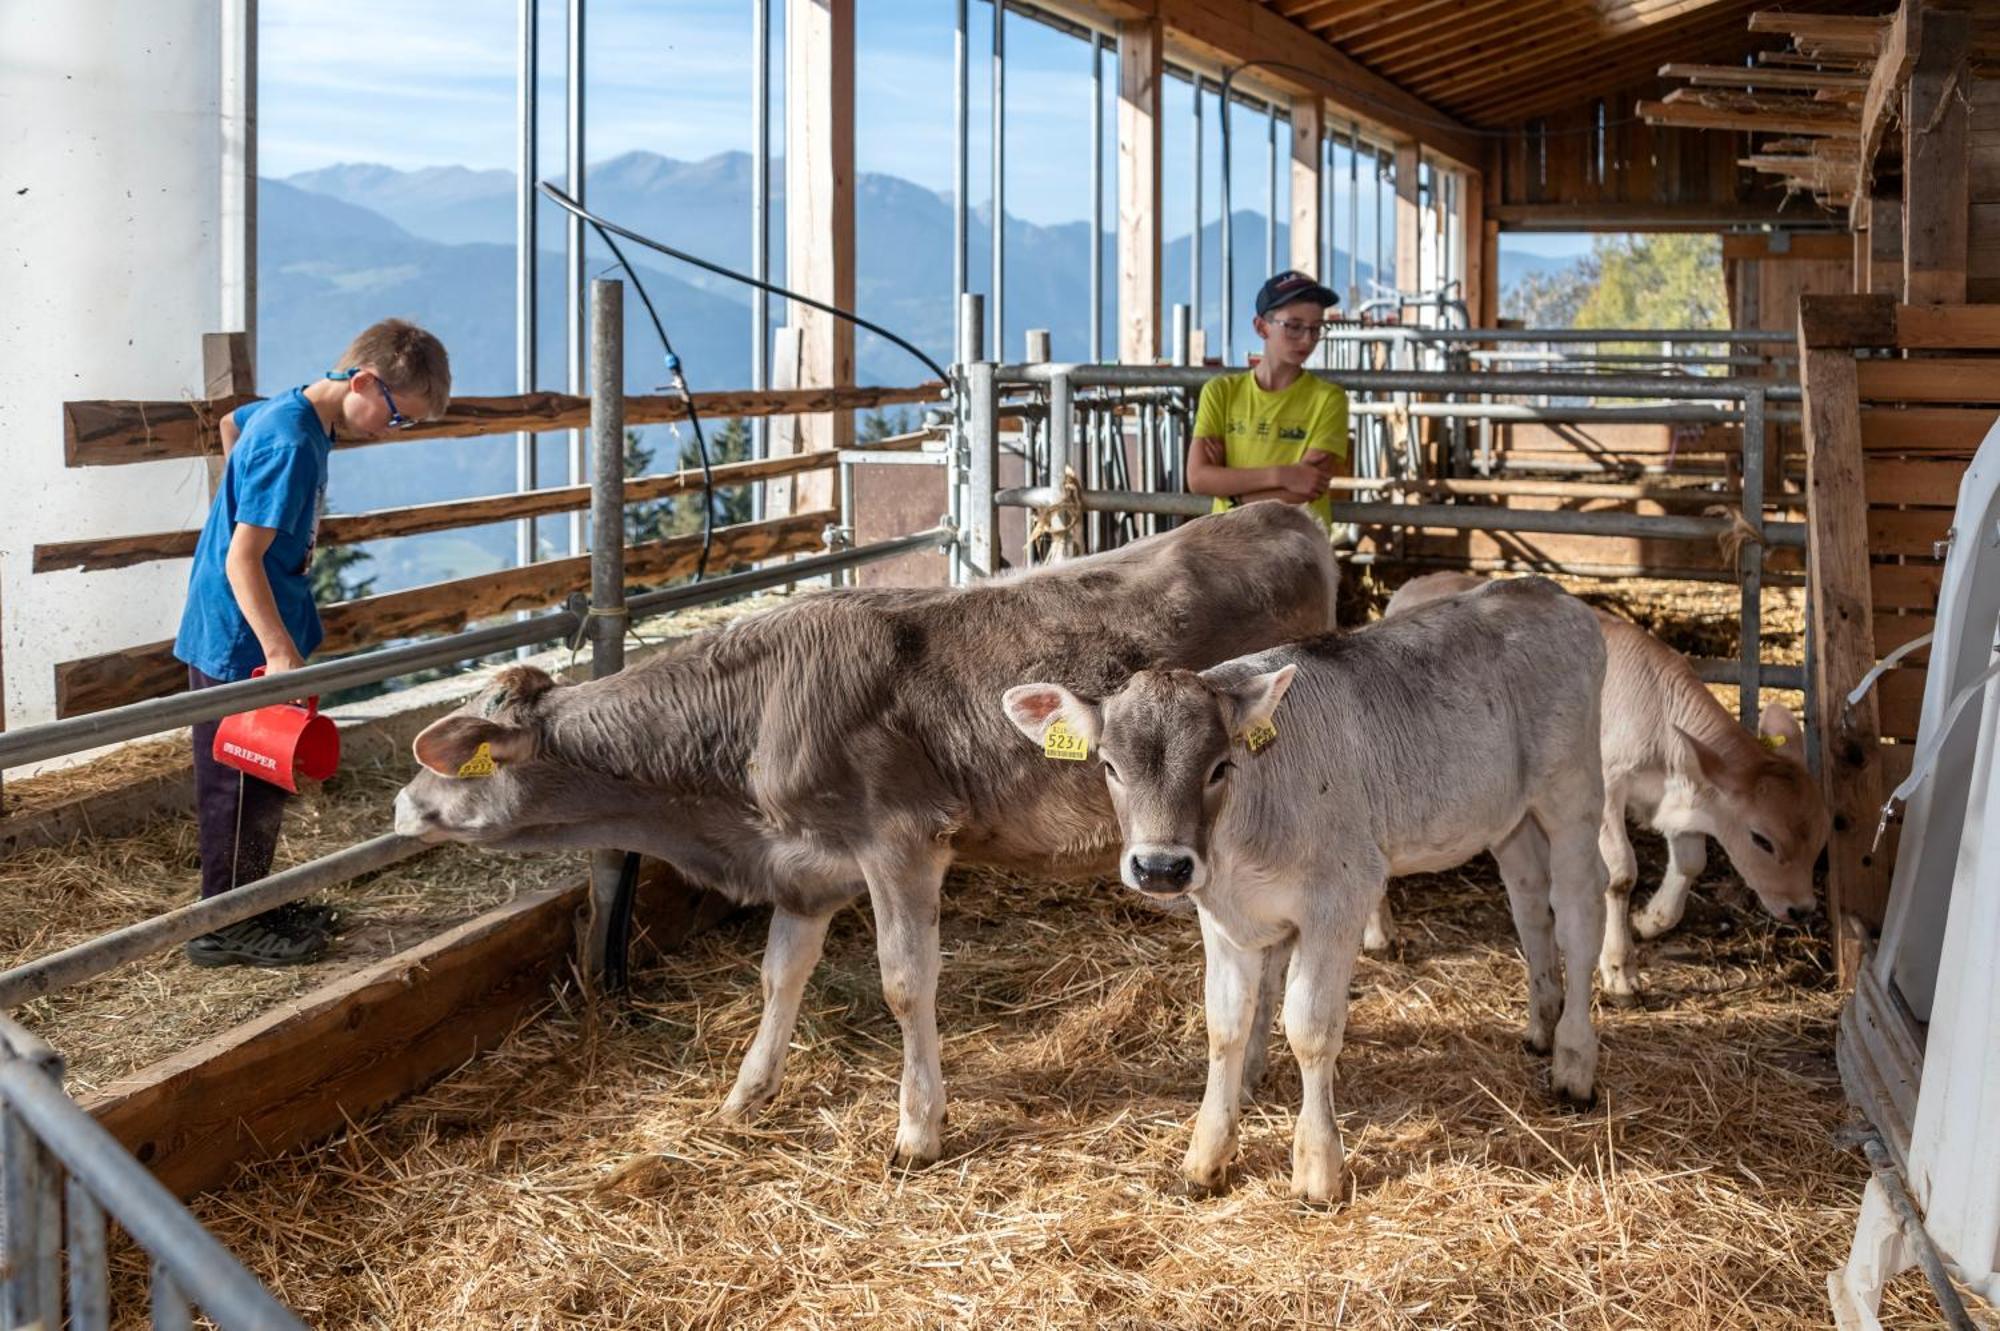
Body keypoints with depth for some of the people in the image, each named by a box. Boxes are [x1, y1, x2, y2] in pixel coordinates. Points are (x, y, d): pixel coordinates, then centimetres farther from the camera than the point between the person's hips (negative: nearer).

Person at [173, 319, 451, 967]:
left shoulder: (287, 408, 5)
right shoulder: (292, 444, -24)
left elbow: (231, 422, 29)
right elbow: (242, 558, -27)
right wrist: (280, 651, -31)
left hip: (243, 639, 10)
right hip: (239, 644, -10)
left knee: (263, 783, 19)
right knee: (242, 786, 1)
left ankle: (251, 902, 31)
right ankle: (224, 927, 12)